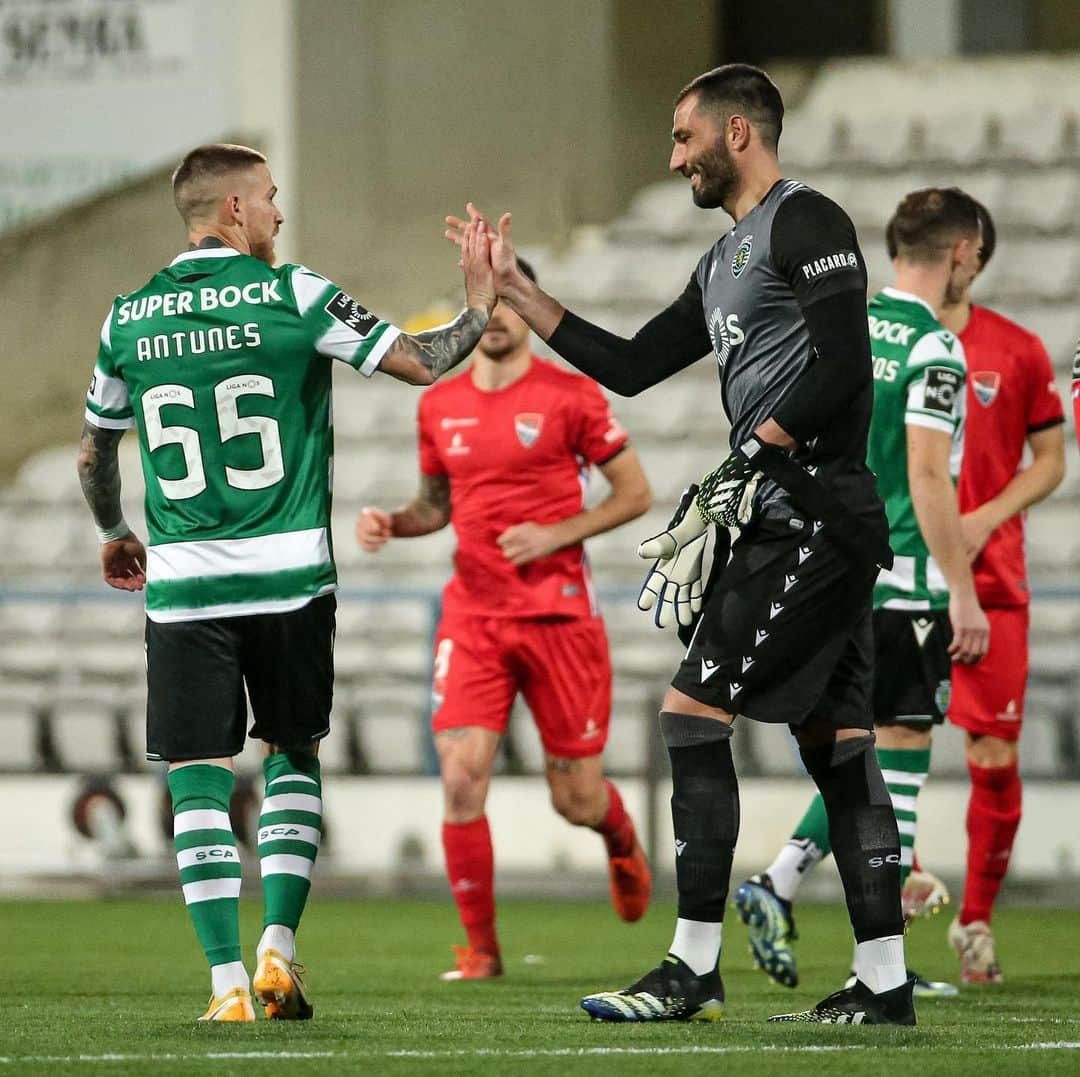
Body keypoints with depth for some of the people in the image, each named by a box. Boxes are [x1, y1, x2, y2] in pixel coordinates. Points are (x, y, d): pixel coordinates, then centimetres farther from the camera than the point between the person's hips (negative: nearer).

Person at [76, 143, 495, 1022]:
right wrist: (481, 305, 14)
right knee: (292, 756, 17)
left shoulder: (129, 318, 6)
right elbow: (422, 364, -3)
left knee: (198, 779, 2)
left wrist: (114, 536, 37)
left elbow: (94, 455, 19)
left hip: (181, 585, 1)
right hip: (289, 576, -1)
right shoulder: (291, 296, -4)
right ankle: (280, 949, 6)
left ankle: (228, 982, -6)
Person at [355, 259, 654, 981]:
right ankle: (481, 948, -2)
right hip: (473, 615, 3)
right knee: (462, 778, -14)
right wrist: (391, 524, 0)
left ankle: (622, 842, 42)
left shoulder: (571, 396, -5)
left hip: (559, 612, -3)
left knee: (578, 801, 4)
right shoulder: (440, 407, 8)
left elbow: (636, 494, -1)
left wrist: (556, 534, -14)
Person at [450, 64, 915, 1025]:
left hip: (810, 512, -10)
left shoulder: (805, 223, -9)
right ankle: (885, 982, 7)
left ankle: (695, 970, -10)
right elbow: (630, 367, 24)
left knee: (693, 710, -11)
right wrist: (516, 291, 23)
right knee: (834, 739, 7)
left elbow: (841, 367, -19)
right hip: (796, 523, 10)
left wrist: (750, 461, -14)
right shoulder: (726, 261, 22)